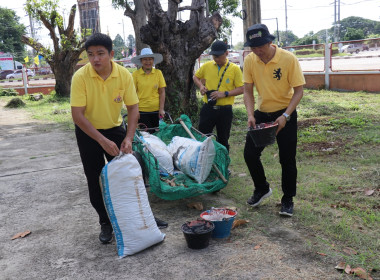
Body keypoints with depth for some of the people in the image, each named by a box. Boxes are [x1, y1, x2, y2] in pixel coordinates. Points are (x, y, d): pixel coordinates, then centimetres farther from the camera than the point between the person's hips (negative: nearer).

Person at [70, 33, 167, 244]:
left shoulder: (124, 75, -16)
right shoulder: (81, 77, -23)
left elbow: (133, 108, -10)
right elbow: (77, 115, -25)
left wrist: (128, 138, -23)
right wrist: (102, 141, -31)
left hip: (115, 128, 2)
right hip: (88, 132, -2)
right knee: (95, 180, 3)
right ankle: (105, 223, 19)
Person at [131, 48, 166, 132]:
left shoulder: (158, 73, 3)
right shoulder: (136, 74, -2)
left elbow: (162, 92, 4)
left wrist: (161, 109, -1)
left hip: (156, 110, 2)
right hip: (141, 111, -1)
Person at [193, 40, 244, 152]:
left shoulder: (235, 69, -4)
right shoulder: (207, 66, 3)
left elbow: (241, 89, -6)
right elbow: (195, 77, 20)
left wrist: (224, 94, -18)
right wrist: (200, 86, 0)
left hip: (225, 110, -2)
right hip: (208, 108, 2)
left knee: (223, 140, 10)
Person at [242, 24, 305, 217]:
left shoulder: (288, 59, -19)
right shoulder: (250, 60, -8)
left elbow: (299, 90, -15)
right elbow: (248, 91, -4)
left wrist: (285, 116, -26)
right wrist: (250, 114, -18)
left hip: (285, 114, -4)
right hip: (262, 113, 4)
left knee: (287, 159, 1)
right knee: (250, 154, 2)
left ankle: (288, 200, 20)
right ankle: (262, 188, 28)